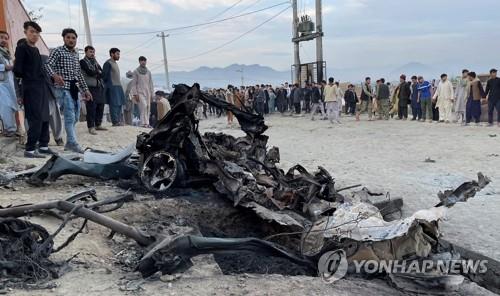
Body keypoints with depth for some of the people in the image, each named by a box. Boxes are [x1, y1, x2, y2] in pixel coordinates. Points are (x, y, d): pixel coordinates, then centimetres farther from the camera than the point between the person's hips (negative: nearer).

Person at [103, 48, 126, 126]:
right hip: (112, 87, -9)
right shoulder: (108, 63, -6)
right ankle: (115, 121, -7)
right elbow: (104, 75, -10)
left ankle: (119, 120, 11)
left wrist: (120, 86, 16)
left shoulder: (115, 63, 21)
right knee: (114, 104, -9)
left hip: (118, 86, 9)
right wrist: (106, 85, -10)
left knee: (120, 104, 7)